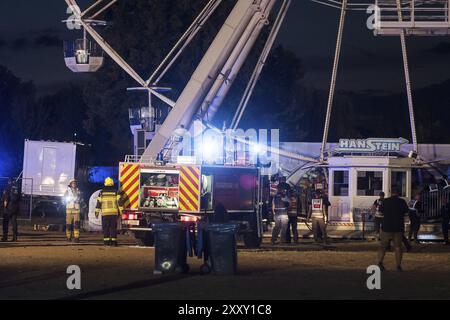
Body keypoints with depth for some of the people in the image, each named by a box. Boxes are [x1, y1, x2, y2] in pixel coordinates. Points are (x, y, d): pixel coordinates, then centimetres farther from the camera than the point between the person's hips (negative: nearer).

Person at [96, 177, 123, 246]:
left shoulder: (102, 192, 4)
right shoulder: (115, 192, 2)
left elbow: (99, 203, 4)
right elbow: (119, 202, -1)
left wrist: (97, 212, 10)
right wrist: (120, 211, 2)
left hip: (105, 213, 0)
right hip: (114, 212, 0)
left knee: (105, 228, 4)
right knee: (113, 227, 1)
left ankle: (106, 241, 0)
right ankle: (113, 241, -4)